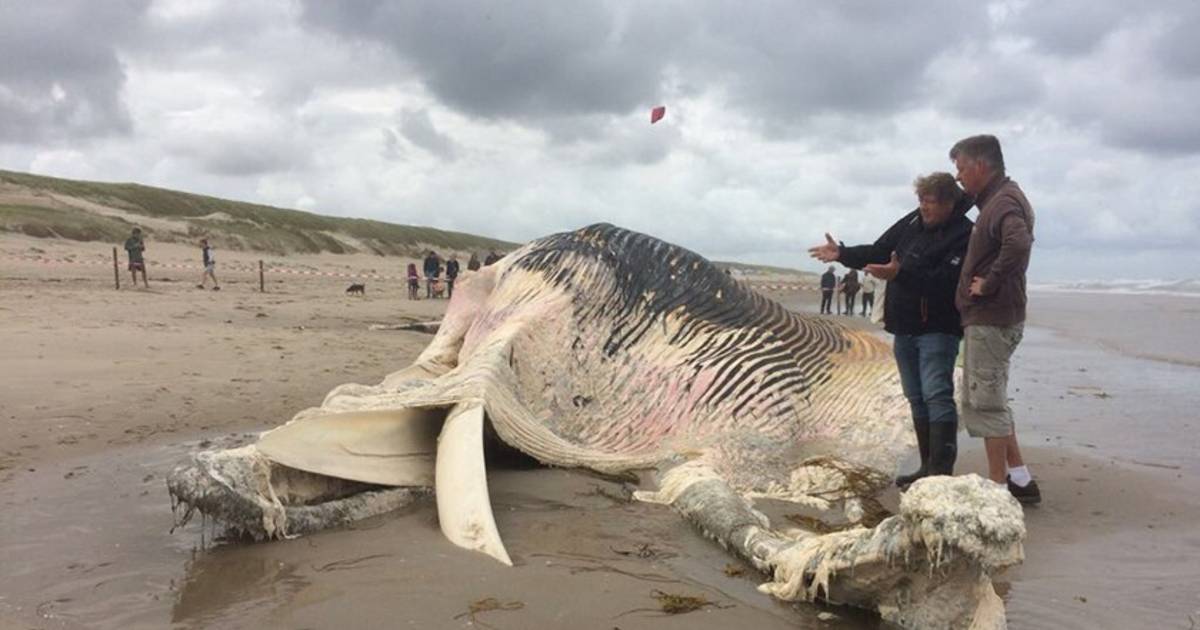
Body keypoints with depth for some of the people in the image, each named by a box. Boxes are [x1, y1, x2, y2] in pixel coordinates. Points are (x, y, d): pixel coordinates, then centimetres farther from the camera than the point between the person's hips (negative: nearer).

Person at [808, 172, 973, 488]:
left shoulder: (963, 236, -15)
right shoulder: (913, 221, 7)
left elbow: (943, 281, -27)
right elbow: (878, 251, 14)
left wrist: (900, 274, -36)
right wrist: (842, 254, 0)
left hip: (937, 330, -8)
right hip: (904, 328, 8)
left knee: (937, 396, -15)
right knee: (917, 399, 12)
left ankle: (942, 471, -16)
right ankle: (928, 467, 20)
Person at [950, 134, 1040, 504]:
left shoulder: (1004, 202, -16)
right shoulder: (997, 199, 16)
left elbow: (1018, 244, -37)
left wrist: (988, 283, -26)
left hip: (991, 320, -11)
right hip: (989, 318, 11)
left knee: (987, 403, -3)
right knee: (988, 400, 17)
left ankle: (999, 487, 6)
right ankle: (1020, 480, 23)